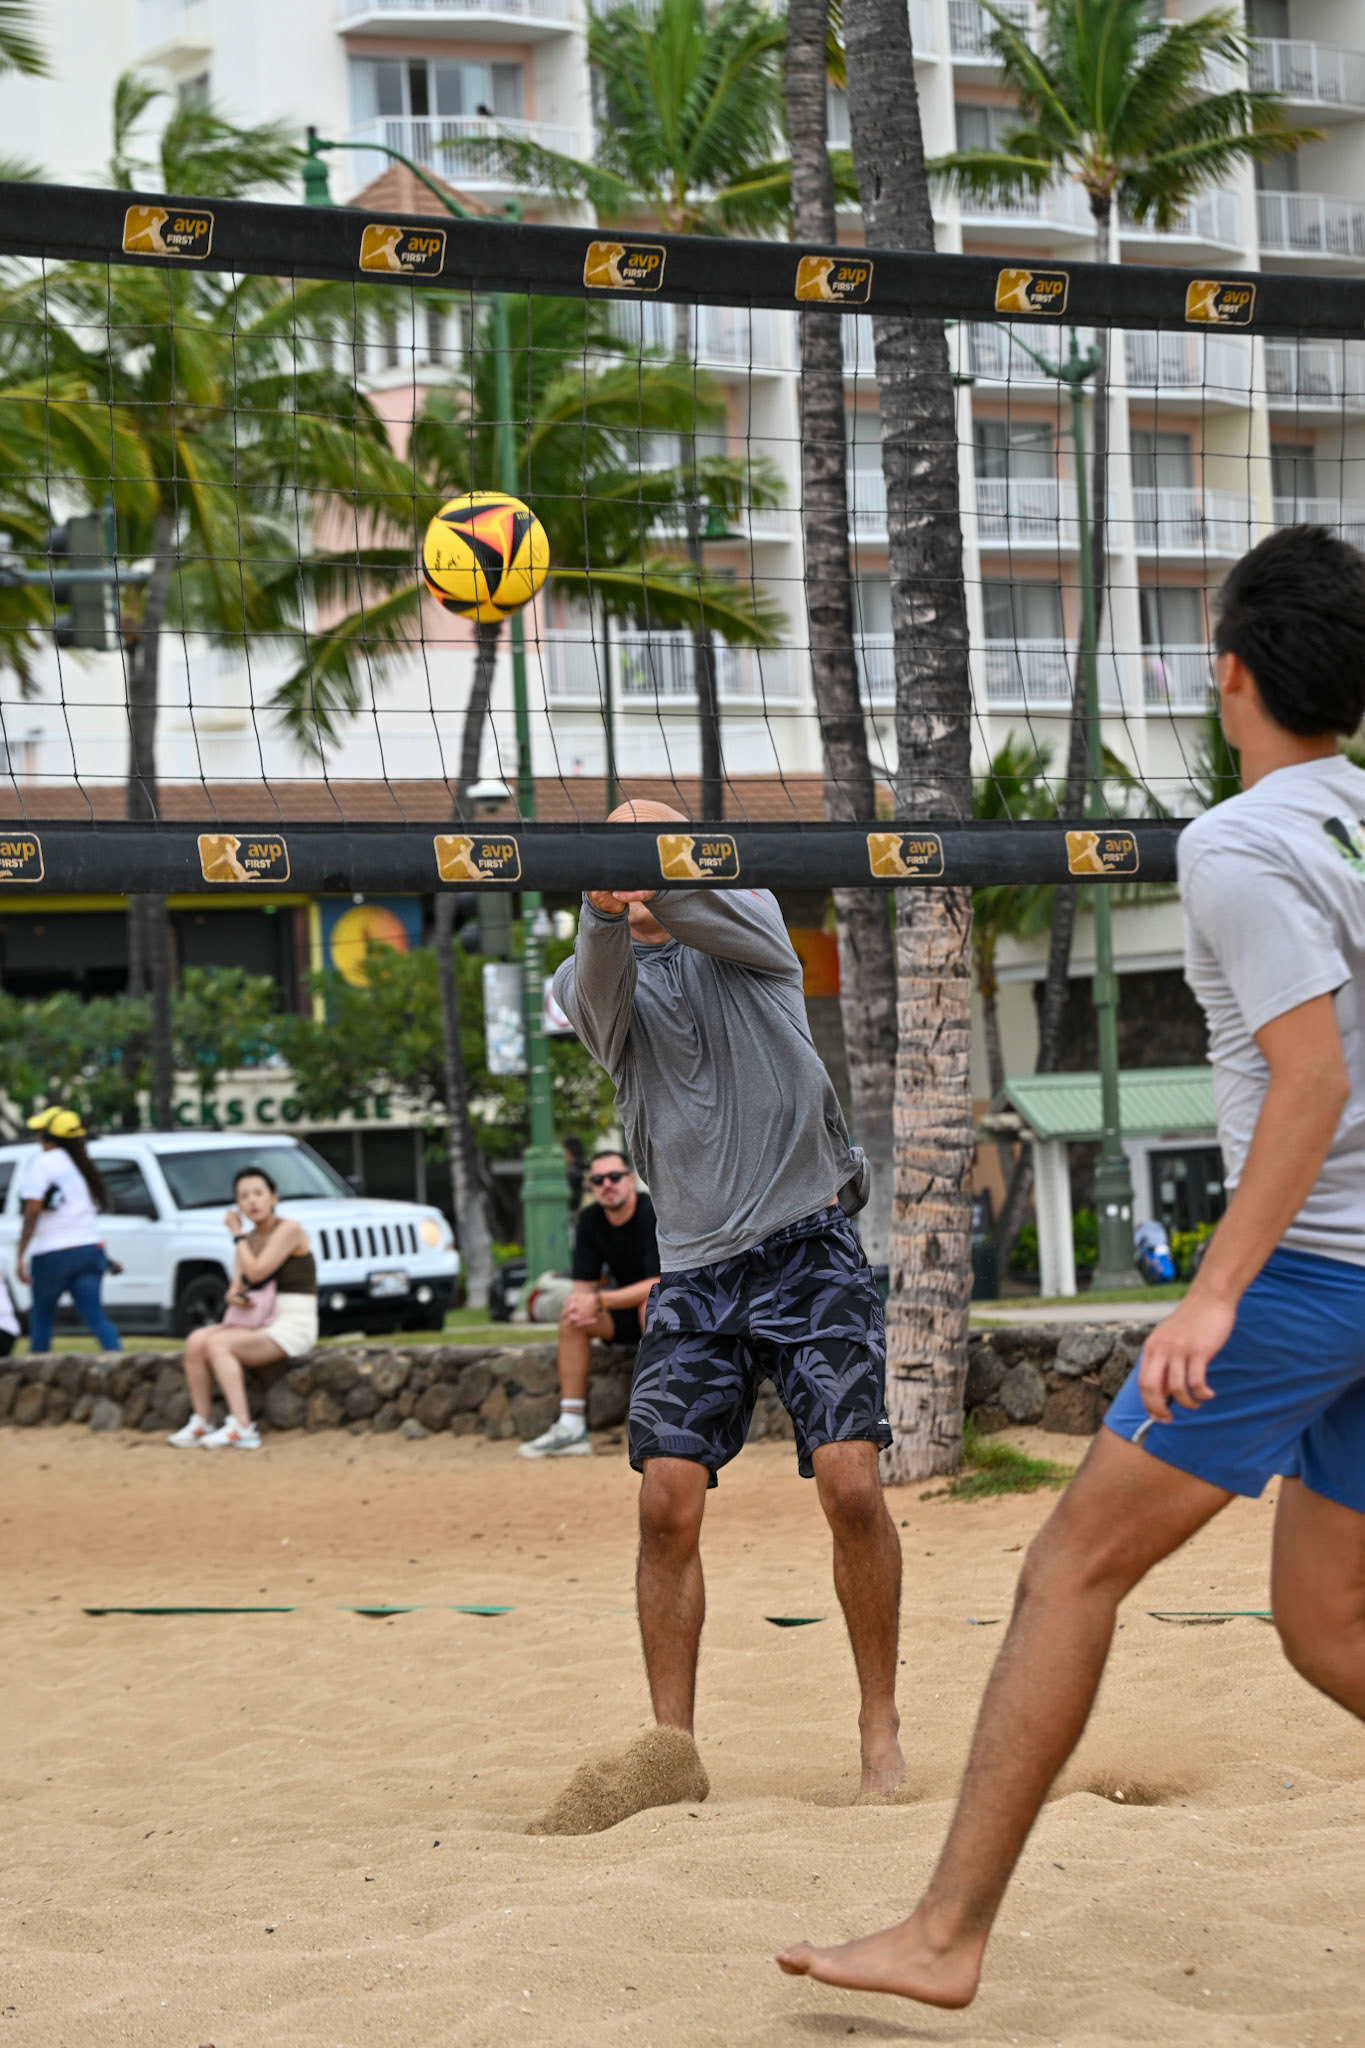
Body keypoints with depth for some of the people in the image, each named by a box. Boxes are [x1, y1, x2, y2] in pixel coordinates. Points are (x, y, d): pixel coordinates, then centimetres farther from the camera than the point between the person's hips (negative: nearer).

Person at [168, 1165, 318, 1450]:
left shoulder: (289, 1229, -9)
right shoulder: (249, 1238, 14)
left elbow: (257, 1272, -18)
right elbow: (238, 1283, 12)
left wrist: (236, 1233, -6)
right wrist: (234, 1295, -12)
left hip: (293, 1326, -8)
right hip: (260, 1323, 8)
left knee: (218, 1345, -27)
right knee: (196, 1341, -14)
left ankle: (242, 1428, -31)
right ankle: (201, 1424, -14)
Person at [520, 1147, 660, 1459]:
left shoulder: (654, 1214, -23)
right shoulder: (590, 1220, -2)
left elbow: (658, 1284, -31)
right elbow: (584, 1286, -1)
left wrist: (600, 1300, -32)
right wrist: (581, 1305, -26)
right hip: (629, 1317, 7)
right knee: (572, 1317, -12)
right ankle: (572, 1428, -17)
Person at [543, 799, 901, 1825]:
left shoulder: (742, 922, 7)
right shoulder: (593, 980, 9)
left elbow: (712, 912, -18)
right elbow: (600, 992, -16)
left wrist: (650, 889, -40)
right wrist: (603, 909, -38)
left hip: (808, 1247, -2)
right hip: (694, 1271, 2)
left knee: (852, 1482, -13)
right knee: (668, 1499, -8)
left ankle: (881, 1728, 1)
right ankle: (673, 1750, 1)